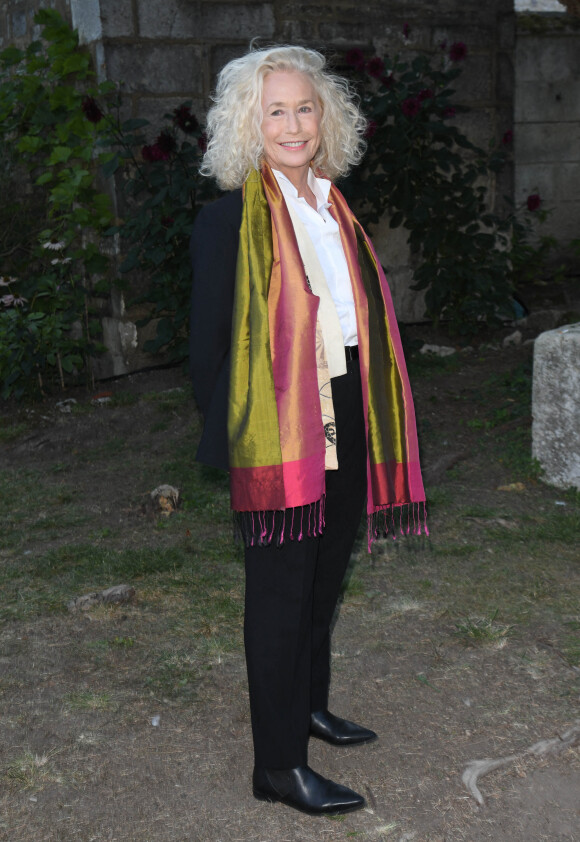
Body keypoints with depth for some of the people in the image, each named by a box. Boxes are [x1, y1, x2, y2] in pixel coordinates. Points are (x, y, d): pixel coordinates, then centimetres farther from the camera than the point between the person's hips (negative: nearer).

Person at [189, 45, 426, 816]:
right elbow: (209, 344, -10)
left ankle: (308, 704, 39)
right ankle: (278, 765, 14)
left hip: (343, 427, 7)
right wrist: (233, 438, -10)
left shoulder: (334, 209, 10)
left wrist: (372, 427, 12)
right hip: (277, 438, -7)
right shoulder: (231, 219, -11)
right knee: (282, 588, 1)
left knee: (325, 575, 19)